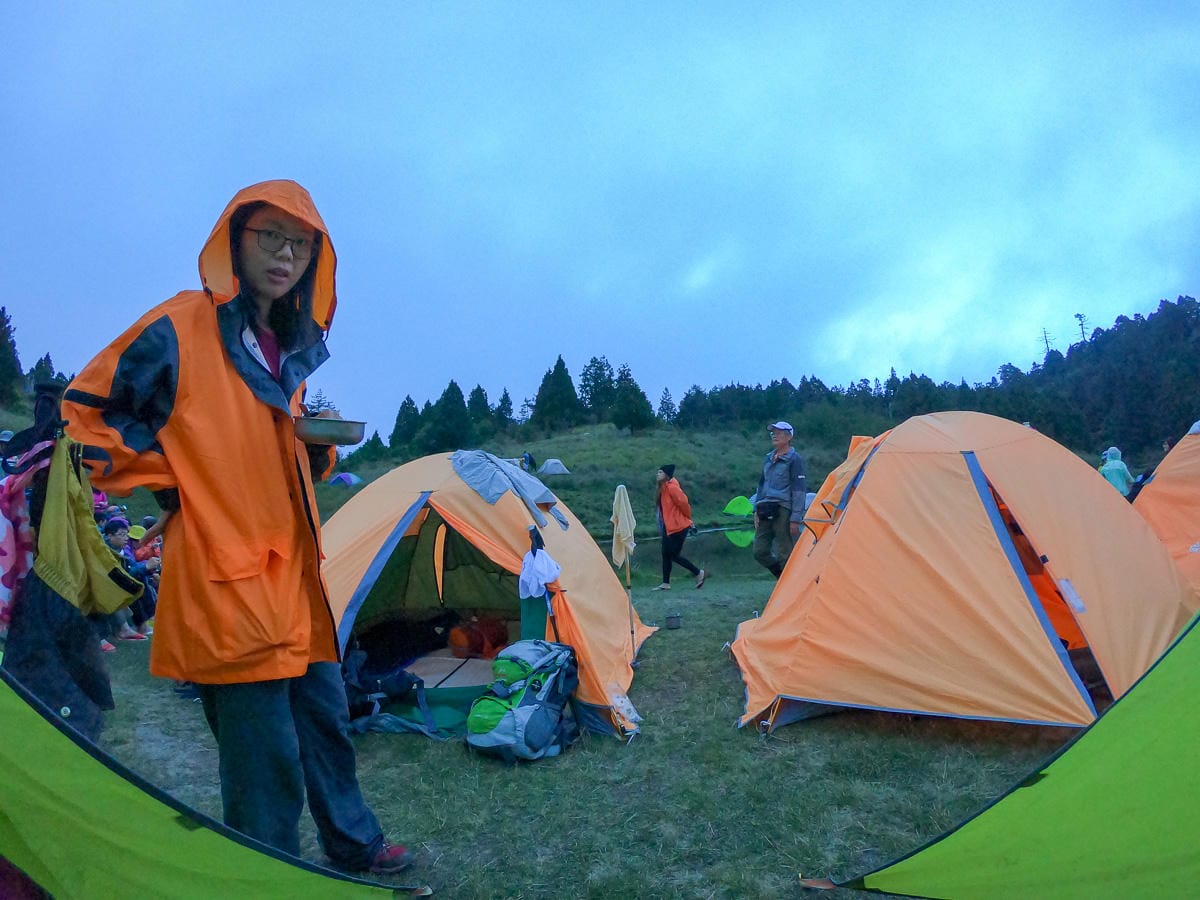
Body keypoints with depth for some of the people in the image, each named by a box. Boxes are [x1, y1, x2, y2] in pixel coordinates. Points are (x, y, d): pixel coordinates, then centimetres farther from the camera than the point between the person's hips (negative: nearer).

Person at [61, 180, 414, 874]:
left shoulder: (289, 350, 13)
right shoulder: (179, 329, -10)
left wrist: (318, 446, 3)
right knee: (265, 754, 0)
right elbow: (86, 416, -5)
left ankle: (354, 846, 37)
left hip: (295, 570, 8)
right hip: (227, 580, -8)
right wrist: (169, 481, -8)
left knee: (325, 716, 19)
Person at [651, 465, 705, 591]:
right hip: (668, 527, 9)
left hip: (678, 527, -9)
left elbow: (683, 502, -17)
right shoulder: (661, 488, 11)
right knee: (666, 554, 8)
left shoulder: (671, 487, -18)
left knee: (674, 555, -6)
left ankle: (699, 573, 9)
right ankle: (666, 584, 14)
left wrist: (688, 518, -3)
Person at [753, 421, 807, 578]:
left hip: (783, 512, -7)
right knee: (760, 552, 7)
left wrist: (795, 518, -14)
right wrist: (757, 510, 18)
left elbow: (799, 490, -9)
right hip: (765, 512, 7)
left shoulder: (794, 459, -5)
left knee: (784, 555, -4)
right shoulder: (768, 459, 17)